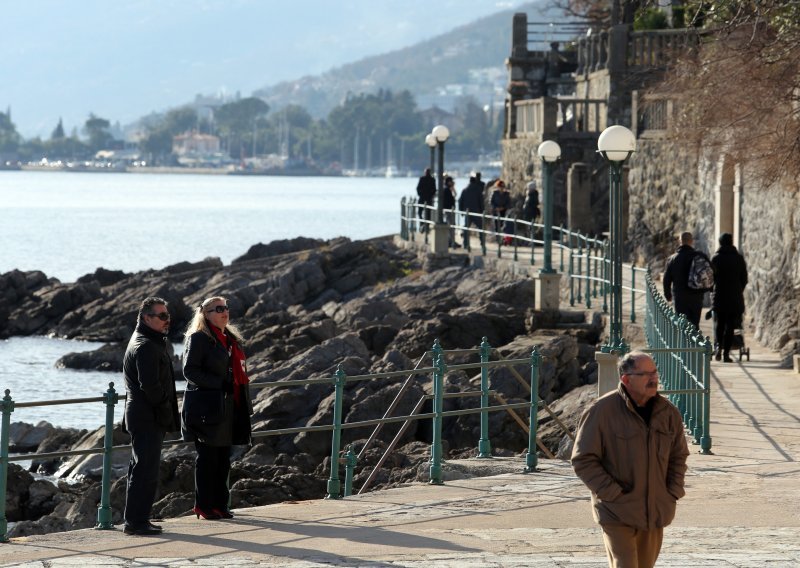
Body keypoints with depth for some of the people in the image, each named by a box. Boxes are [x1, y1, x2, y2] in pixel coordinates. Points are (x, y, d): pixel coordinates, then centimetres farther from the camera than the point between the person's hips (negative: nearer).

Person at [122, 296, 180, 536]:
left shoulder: (153, 343, 18)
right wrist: (166, 409, -13)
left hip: (141, 416, 11)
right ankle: (136, 521, -8)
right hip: (148, 417, -11)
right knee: (145, 471, -9)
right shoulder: (146, 346, -17)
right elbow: (149, 385, -21)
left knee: (141, 469, 15)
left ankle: (135, 519, 22)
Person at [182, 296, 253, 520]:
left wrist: (245, 405, 17)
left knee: (223, 459, 9)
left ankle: (220, 504, 14)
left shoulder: (232, 338, 18)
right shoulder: (198, 338, -7)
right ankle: (204, 506, 2)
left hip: (228, 408, 7)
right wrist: (219, 384, -22)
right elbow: (190, 370, -15)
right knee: (207, 458, -3)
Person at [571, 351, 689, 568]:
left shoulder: (668, 412, 3)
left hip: (655, 513, 6)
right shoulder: (602, 411, -13)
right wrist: (613, 494, -14)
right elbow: (583, 460, -10)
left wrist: (673, 492, 5)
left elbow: (679, 455, 17)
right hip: (617, 513, -6)